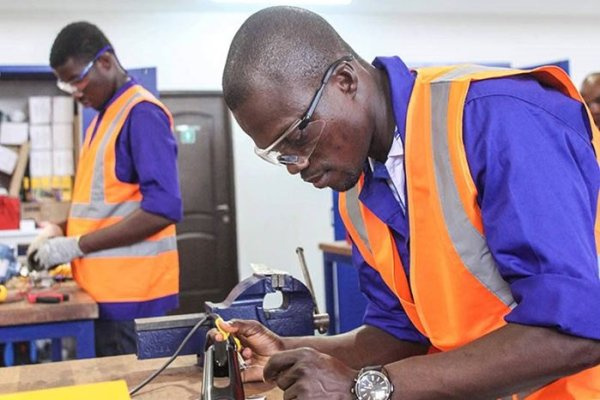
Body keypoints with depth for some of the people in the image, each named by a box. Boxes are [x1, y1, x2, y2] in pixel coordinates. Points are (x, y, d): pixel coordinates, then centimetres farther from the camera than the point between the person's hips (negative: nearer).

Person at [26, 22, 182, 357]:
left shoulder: (142, 114, -13)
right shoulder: (104, 116, 15)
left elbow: (163, 209, -22)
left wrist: (76, 246, -18)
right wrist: (62, 230, 6)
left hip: (133, 292, -8)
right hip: (105, 288, 8)